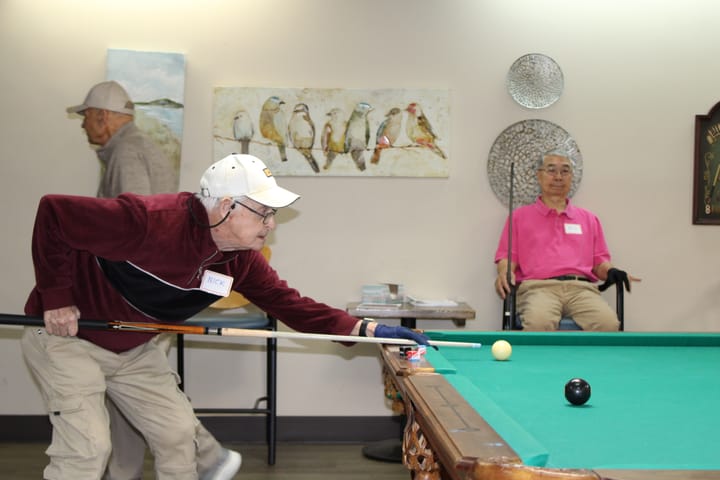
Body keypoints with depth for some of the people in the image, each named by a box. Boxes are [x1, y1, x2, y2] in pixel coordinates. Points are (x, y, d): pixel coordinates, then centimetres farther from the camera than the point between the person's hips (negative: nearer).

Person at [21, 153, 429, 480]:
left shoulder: (242, 260, -11)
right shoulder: (149, 221, -34)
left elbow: (290, 304, -5)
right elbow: (55, 213, -26)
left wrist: (363, 329, -15)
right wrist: (56, 297, -23)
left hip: (133, 349, 7)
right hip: (67, 336, -7)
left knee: (179, 434, 6)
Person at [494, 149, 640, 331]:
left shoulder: (588, 219, 27)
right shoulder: (520, 215, 20)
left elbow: (599, 261, 24)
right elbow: (507, 256, 14)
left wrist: (611, 272, 1)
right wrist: (504, 273, -9)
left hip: (581, 288, 3)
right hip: (538, 286, -3)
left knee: (609, 323, -31)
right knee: (539, 322, -40)